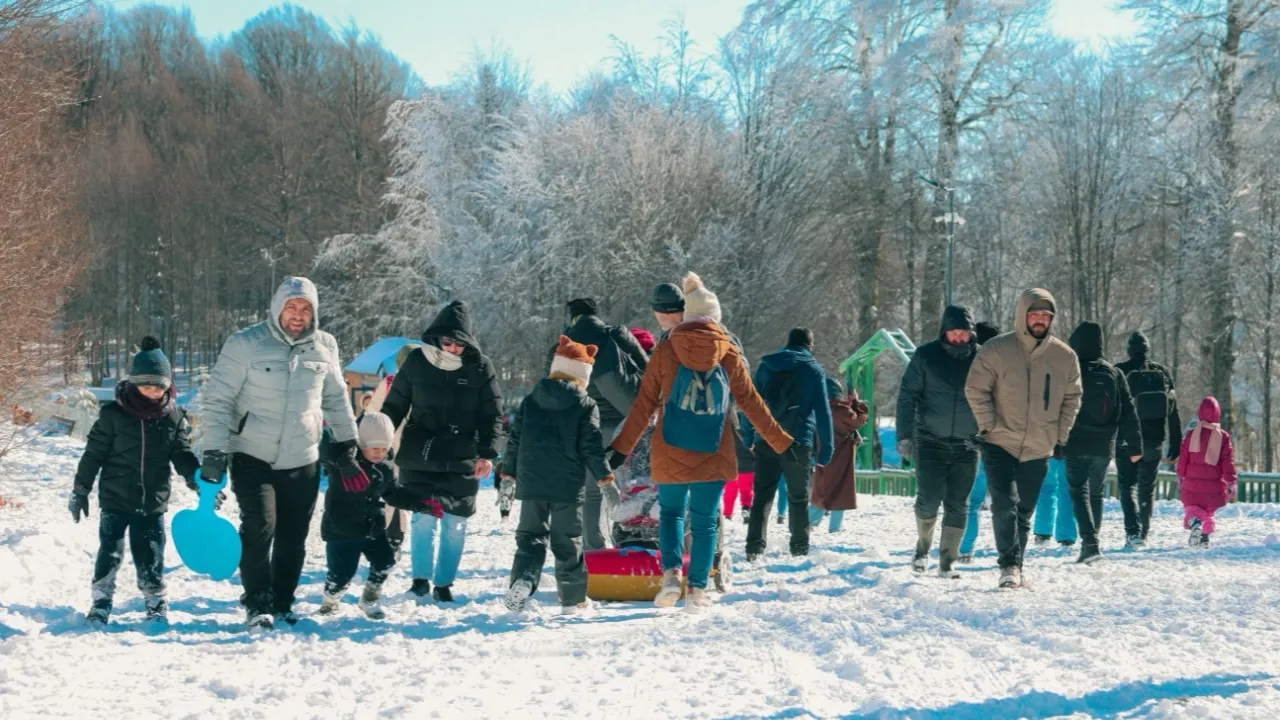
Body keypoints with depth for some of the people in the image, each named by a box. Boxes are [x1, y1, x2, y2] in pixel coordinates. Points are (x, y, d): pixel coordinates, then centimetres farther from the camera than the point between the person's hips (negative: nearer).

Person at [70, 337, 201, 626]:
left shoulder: (174, 417, 0)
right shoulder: (113, 414, -7)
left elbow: (182, 455, 4)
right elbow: (93, 454, -1)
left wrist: (201, 480, -12)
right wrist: (80, 490, 1)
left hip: (153, 503, 2)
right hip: (115, 501, -2)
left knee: (151, 558, 5)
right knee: (110, 553, -1)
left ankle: (156, 605, 20)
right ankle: (101, 604, 14)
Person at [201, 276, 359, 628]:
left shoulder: (324, 347, 3)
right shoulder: (246, 345, -10)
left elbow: (337, 399, 18)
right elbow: (217, 400, -8)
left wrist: (346, 446, 19)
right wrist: (214, 452, -13)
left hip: (303, 463, 4)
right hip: (253, 459, -4)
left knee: (293, 539, 7)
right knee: (260, 528, -16)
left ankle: (282, 605, 22)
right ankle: (257, 605, -2)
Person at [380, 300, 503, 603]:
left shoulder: (480, 367, -2)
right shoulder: (417, 362, -1)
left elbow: (492, 415, 0)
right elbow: (394, 407, 7)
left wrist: (487, 454, -10)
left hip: (462, 462, 1)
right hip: (420, 458, 0)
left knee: (455, 524, 4)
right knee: (424, 518, -8)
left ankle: (444, 583, 15)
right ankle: (421, 577, 7)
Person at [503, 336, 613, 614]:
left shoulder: (530, 401, 8)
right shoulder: (586, 406, -3)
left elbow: (515, 439, 11)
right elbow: (591, 445, -7)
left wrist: (510, 469, 22)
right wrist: (602, 473, 4)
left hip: (531, 483, 3)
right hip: (568, 486, -2)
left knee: (531, 535, 9)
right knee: (567, 541, 6)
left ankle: (522, 581, -16)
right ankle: (573, 598, 10)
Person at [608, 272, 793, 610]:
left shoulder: (665, 350, -1)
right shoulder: (728, 352, -1)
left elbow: (645, 402, -1)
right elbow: (750, 402, 2)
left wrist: (623, 446, 5)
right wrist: (781, 442, 11)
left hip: (670, 454, 0)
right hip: (713, 456, 0)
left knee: (671, 513, 16)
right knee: (705, 523, 10)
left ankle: (671, 573, -4)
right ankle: (697, 589, 6)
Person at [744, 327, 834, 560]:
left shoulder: (766, 366, 11)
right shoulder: (814, 370, 0)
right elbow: (823, 411, -2)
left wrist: (749, 437, 14)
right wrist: (826, 448, 0)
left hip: (765, 441, 2)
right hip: (798, 443, -2)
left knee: (762, 495, 3)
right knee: (798, 498, 9)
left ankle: (755, 547, -9)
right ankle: (800, 548, 13)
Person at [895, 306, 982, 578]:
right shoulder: (926, 355, -1)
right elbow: (907, 396, 1)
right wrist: (904, 435, -5)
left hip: (967, 445, 1)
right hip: (930, 441, -1)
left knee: (958, 505, 1)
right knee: (929, 499, -7)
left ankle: (948, 560, 11)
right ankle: (923, 546, 20)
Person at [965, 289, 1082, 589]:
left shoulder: (1064, 356, 1)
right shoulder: (996, 351, -9)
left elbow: (1072, 398, 12)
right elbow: (976, 389, -4)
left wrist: (1060, 437, 6)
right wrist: (989, 426, -10)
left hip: (1039, 450, 3)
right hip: (1000, 444, -3)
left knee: (1024, 512, 11)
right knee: (1005, 505, -17)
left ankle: (1016, 567, 20)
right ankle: (1009, 565, -17)